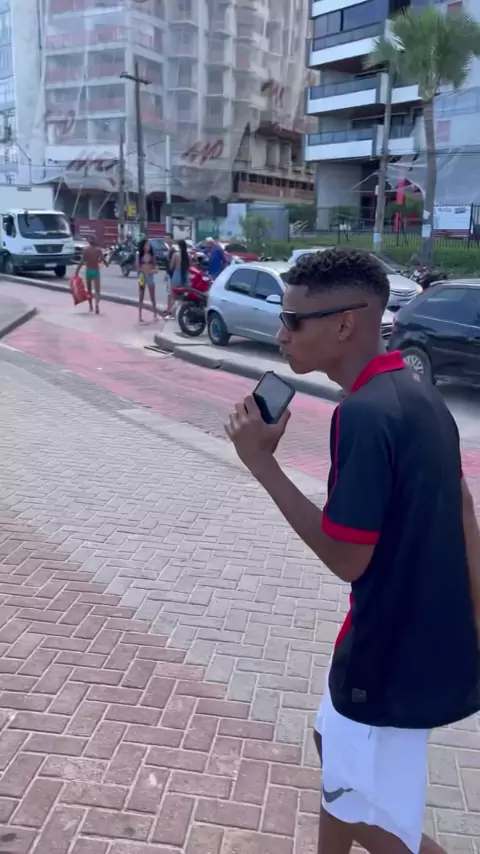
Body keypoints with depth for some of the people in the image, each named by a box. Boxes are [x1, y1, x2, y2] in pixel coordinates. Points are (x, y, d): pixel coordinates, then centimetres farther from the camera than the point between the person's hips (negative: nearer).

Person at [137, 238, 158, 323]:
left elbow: (155, 267, 6)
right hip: (142, 276, 0)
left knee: (152, 297, 5)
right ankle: (140, 316, 7)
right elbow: (137, 266, 2)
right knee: (141, 297, 4)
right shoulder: (139, 255, -1)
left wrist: (154, 270, -15)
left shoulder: (152, 255, 2)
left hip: (150, 276, 1)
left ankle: (155, 315, 11)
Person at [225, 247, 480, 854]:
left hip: (393, 651, -9)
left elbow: (347, 559, -23)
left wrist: (261, 461, -20)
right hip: (431, 635, 9)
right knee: (335, 743, 28)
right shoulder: (418, 395, 2)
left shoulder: (362, 414, -27)